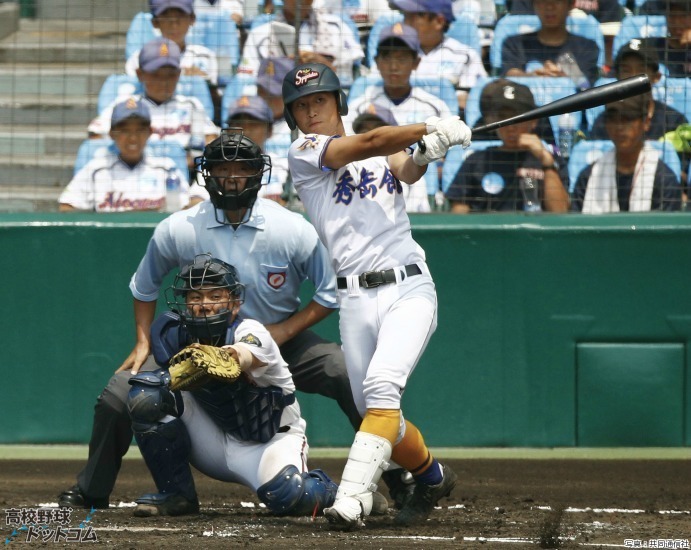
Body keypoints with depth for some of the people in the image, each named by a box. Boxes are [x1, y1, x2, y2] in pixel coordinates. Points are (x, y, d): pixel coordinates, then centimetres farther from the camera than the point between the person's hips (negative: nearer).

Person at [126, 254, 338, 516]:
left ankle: (323, 487, 6)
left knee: (289, 495, -35)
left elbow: (245, 356, -51)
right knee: (145, 396, -19)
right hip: (216, 440, 4)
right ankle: (175, 494, -5)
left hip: (271, 439, -4)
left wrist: (233, 359, -73)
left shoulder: (252, 332, -28)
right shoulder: (172, 331, -10)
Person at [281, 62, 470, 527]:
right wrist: (430, 128, -21)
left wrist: (424, 153, -30)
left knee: (381, 388, -22)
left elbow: (407, 169, -8)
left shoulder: (386, 154, 15)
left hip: (409, 286, -1)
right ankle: (432, 478, 30)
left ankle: (353, 497, -30)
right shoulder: (304, 154, 4)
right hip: (356, 298, 1)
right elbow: (368, 144, -11)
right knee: (374, 411, 3)